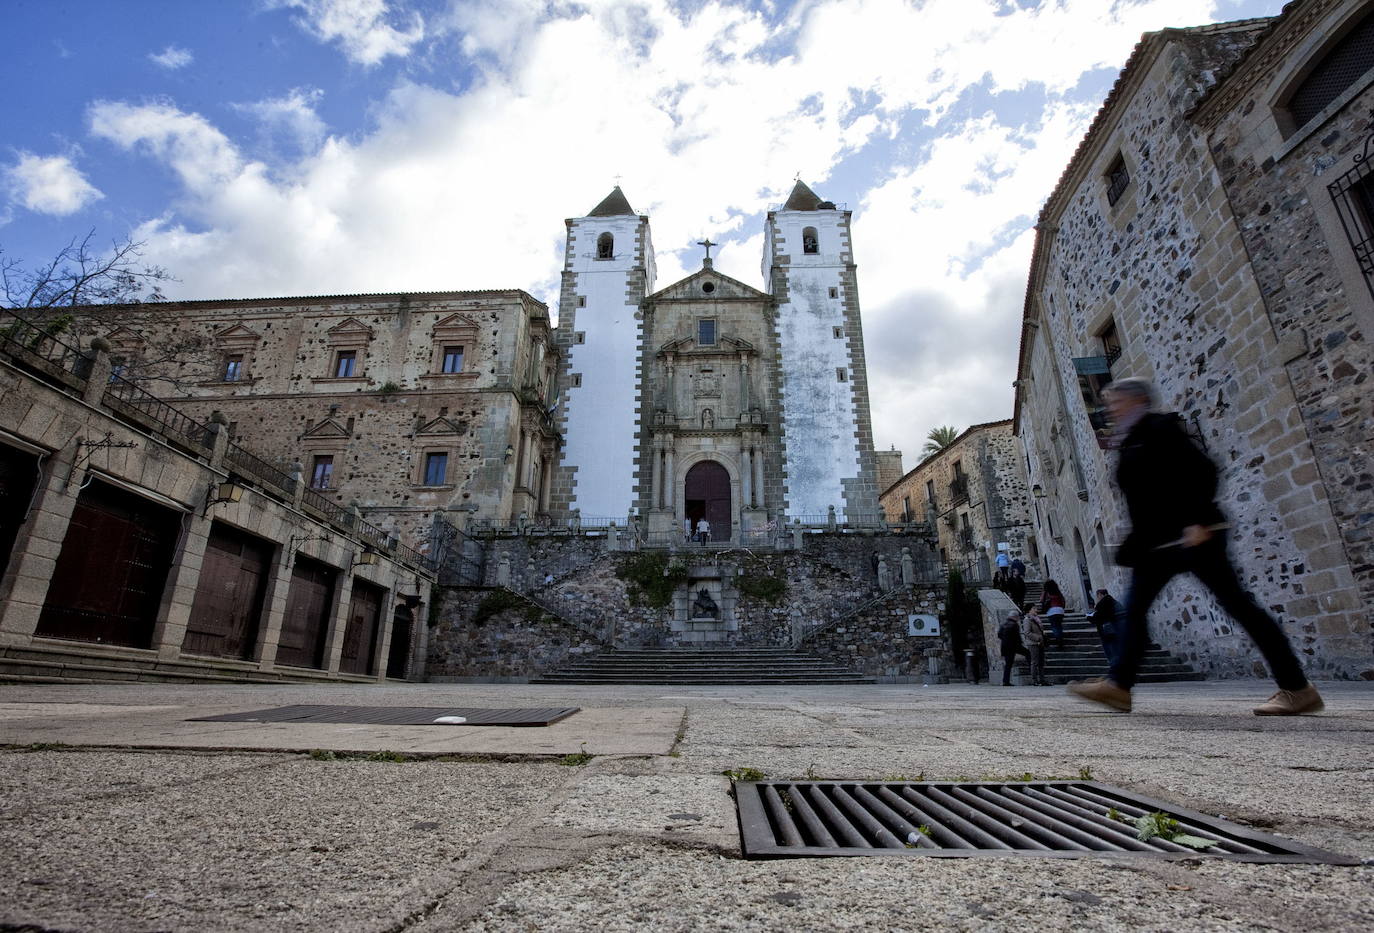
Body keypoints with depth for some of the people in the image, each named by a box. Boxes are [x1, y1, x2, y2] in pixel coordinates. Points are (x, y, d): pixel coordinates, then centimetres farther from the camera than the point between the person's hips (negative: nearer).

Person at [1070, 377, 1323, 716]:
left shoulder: (1160, 427, -4)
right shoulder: (1130, 444, 19)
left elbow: (1203, 469, -14)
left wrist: (1199, 520, -24)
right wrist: (1130, 548, 19)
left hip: (1190, 534, -9)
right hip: (1155, 541, 9)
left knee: (1234, 601, -5)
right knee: (1135, 607, -1)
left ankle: (1297, 688, 5)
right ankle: (1118, 684, -4)